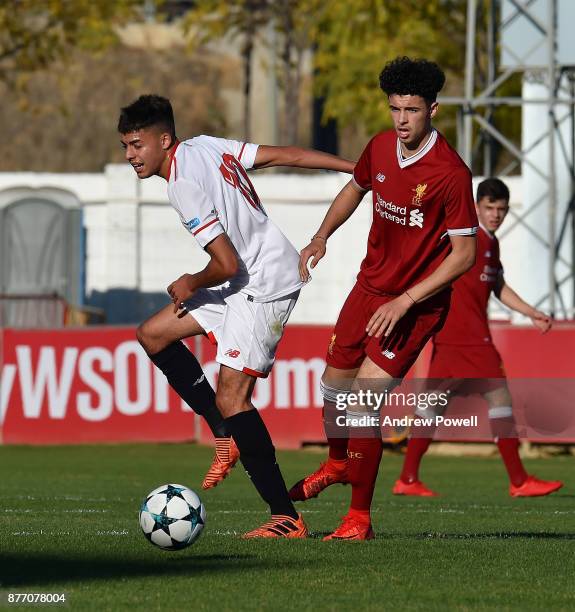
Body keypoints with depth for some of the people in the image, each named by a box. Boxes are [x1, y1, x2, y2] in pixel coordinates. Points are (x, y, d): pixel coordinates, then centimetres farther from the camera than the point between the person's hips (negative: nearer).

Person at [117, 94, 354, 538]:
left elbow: (228, 265, -24)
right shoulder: (204, 145, 5)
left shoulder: (184, 186, -22)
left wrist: (191, 285, -2)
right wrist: (357, 168, 11)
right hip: (248, 281, 11)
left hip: (265, 285, -11)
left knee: (231, 398, -15)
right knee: (153, 334, 11)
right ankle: (228, 437, 14)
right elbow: (284, 155, 7)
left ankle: (287, 518, -15)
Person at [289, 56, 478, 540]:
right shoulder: (380, 147, -4)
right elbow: (356, 187, 20)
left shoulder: (450, 173, -24)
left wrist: (404, 301, -24)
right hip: (369, 285, 7)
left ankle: (360, 517, -2)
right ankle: (338, 463, 51)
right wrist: (322, 237, 7)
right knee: (335, 383, 19)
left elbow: (465, 254, -21)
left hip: (417, 304, -7)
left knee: (363, 400, -16)